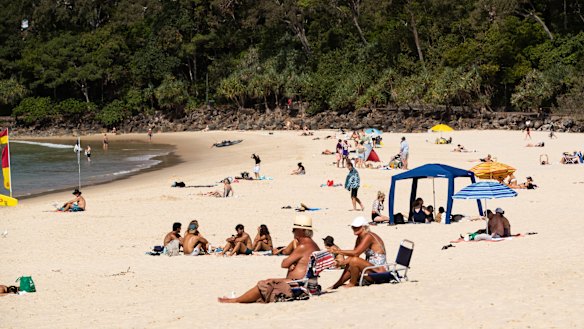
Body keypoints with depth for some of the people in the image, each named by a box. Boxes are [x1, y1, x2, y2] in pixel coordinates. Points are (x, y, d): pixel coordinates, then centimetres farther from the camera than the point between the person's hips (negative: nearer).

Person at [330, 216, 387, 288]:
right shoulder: (359, 239, 12)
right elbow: (352, 254, 11)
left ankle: (352, 284, -5)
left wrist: (338, 251, -20)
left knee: (354, 260, -24)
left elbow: (355, 253, -25)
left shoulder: (368, 237, -17)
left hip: (380, 270, -11)